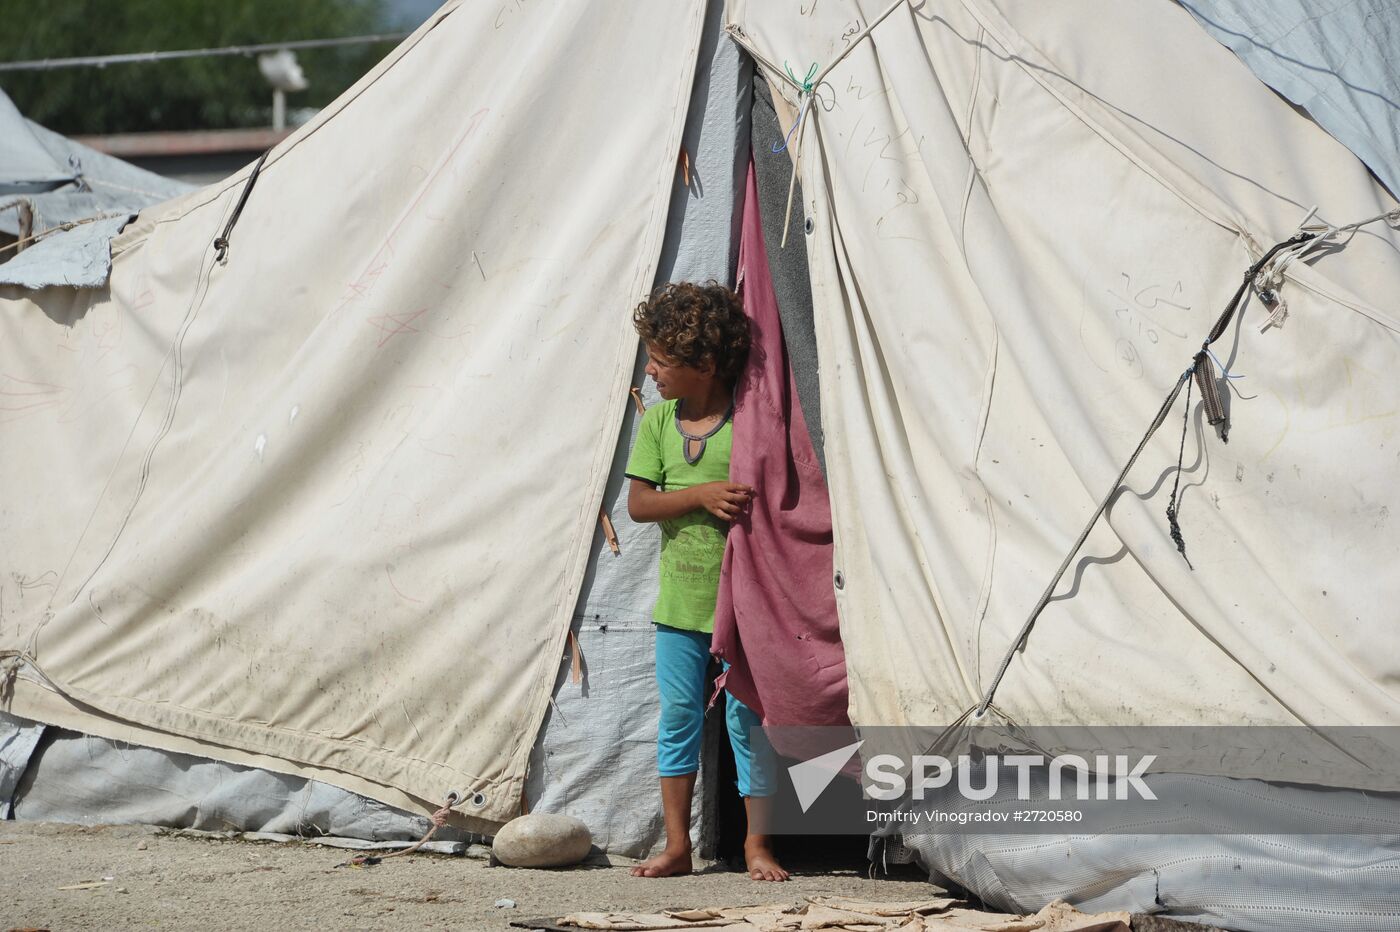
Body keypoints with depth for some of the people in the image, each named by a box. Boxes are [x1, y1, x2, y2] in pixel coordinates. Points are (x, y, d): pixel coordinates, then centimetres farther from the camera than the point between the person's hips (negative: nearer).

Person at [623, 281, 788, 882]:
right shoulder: (658, 421, 4)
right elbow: (638, 503, -2)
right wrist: (700, 496, -16)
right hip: (679, 600, 4)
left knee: (747, 718, 1)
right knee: (678, 716, 8)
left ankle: (757, 844, 11)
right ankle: (677, 846, 15)